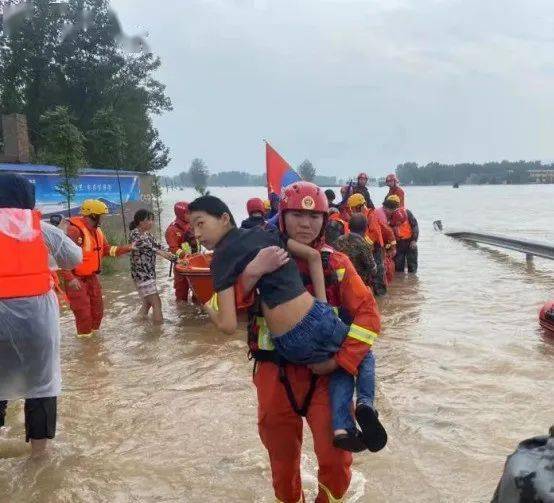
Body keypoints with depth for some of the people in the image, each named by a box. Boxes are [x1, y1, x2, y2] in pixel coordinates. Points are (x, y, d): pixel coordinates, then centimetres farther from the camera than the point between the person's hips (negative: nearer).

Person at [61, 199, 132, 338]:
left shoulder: (97, 230, 7)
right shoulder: (74, 230, -23)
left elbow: (107, 250, 14)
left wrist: (128, 248, 5)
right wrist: (70, 278, -27)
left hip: (92, 276, 9)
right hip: (76, 279, -9)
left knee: (97, 308, 16)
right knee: (83, 311, -3)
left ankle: (94, 332, 34)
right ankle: (85, 337, 13)